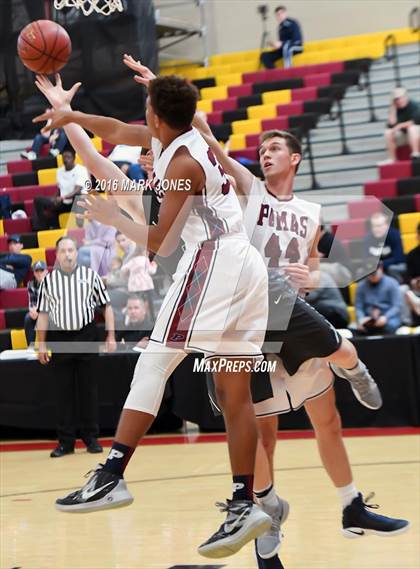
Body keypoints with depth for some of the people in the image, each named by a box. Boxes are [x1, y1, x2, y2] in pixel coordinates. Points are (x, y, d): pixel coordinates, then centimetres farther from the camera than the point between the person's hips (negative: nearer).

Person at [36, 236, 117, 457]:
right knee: (63, 392, 4)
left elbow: (106, 306, 4)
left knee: (88, 389, 3)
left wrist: (111, 336, -2)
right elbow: (43, 314, 9)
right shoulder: (48, 280, 6)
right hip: (60, 339, 1)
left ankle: (91, 438, 11)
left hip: (86, 337, -1)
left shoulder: (90, 276, 2)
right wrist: (41, 344, 5)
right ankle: (65, 441, 9)